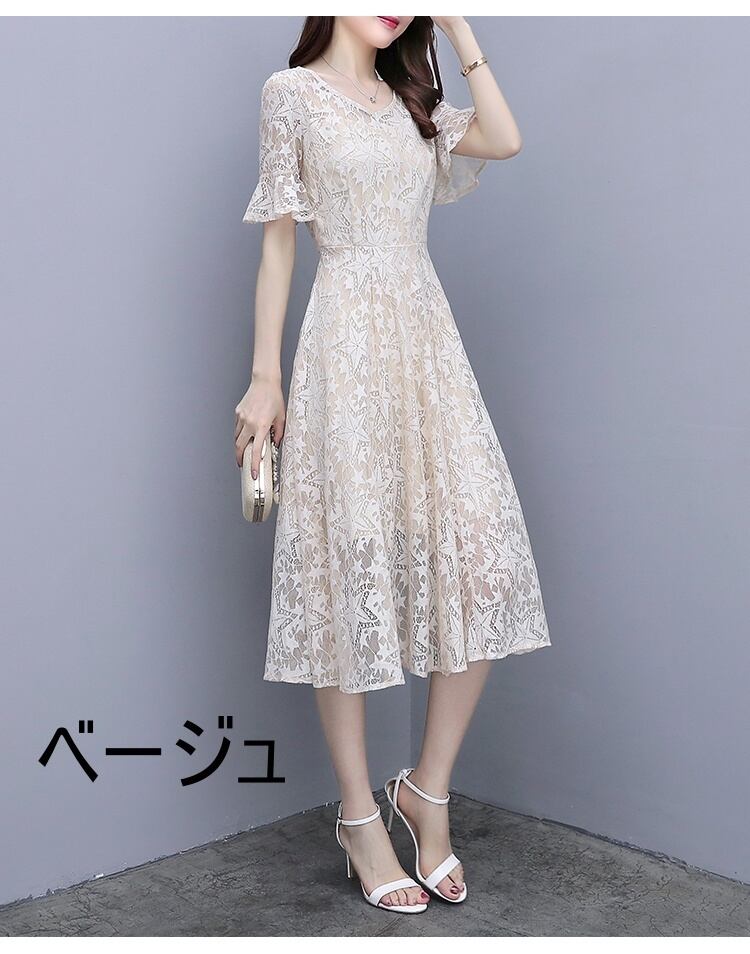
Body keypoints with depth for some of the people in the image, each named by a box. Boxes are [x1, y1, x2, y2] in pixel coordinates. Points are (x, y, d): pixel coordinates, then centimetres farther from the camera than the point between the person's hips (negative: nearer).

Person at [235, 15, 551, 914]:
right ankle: (359, 815, 11)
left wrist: (457, 26, 9)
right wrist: (265, 376, -3)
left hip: (429, 340, 5)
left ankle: (429, 789, 10)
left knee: (483, 560, -7)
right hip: (347, 349, -5)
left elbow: (505, 139, 3)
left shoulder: (412, 102, 20)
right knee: (354, 570, -3)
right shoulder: (292, 92, 6)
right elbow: (278, 241, 2)